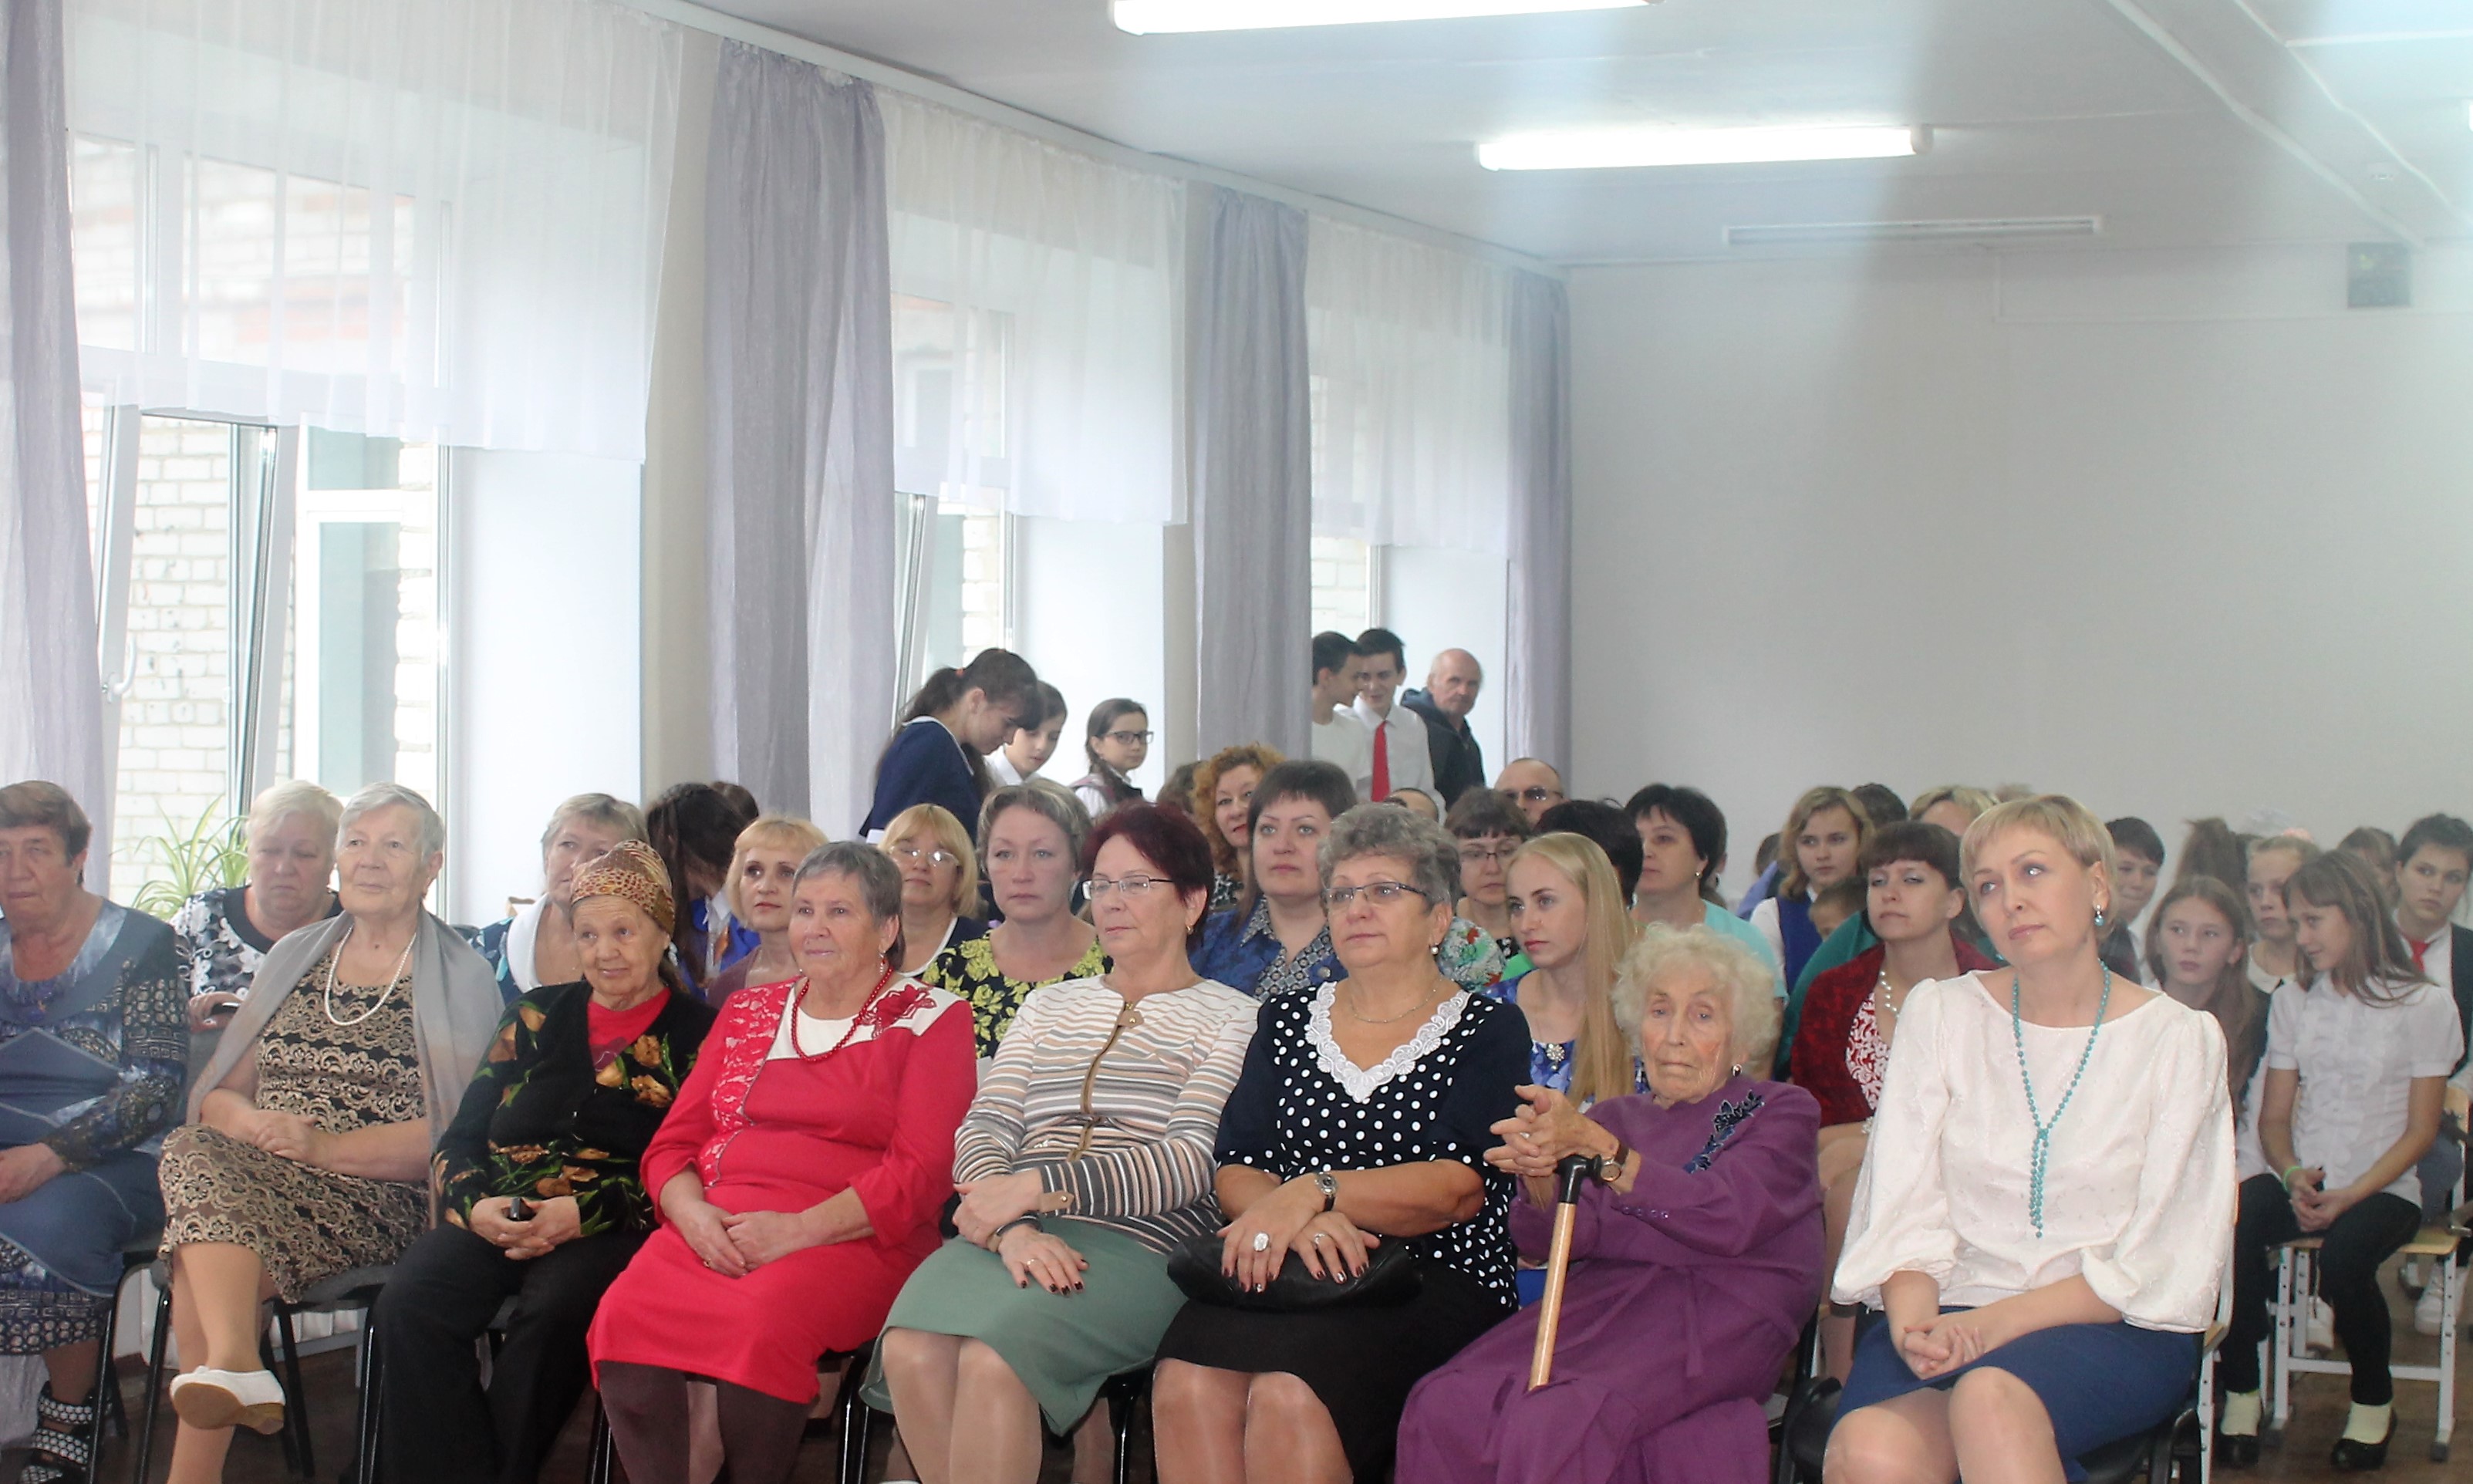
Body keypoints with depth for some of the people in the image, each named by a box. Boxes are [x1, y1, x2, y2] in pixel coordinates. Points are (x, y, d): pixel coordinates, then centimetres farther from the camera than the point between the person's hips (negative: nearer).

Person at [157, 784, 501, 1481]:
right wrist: (247, 1120, -7)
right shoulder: (294, 958, 23)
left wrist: (327, 1146, -17)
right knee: (192, 1153, -34)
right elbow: (217, 1091, 18)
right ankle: (234, 1366, -50)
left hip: (378, 1197, -4)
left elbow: (457, 1131, -4)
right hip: (256, 1174, 4)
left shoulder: (460, 980, 7)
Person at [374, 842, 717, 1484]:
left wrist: (586, 1212, -15)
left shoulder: (696, 1035, 7)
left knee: (555, 1308, -36)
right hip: (495, 1214, 3)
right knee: (409, 1304, -28)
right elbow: (459, 1138, 17)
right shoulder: (537, 1016, 20)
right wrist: (475, 1205, -6)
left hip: (610, 1230, -3)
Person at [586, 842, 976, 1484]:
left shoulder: (930, 1020, 8)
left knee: (762, 1322, -36)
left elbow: (921, 1172, -4)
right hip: (713, 1229, 4)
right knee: (624, 1316, -28)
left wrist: (799, 1229, -15)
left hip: (850, 1239, -4)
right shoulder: (748, 1012, 23)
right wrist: (693, 1213, -5)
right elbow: (670, 1146, 18)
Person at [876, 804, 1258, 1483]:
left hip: (1139, 1243, -4)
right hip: (1013, 1231, 4)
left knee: (992, 1358, -34)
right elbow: (983, 1129, 11)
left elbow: (1191, 1161, -5)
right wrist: (1014, 1227, -12)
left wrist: (1035, 1186, -15)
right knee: (912, 1351, -30)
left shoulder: (1231, 1018, 11)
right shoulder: (1050, 1005, 26)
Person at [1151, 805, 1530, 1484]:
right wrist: (1294, 1221, -14)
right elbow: (1235, 1172, 9)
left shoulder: (1489, 1032, 8)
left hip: (1433, 1283, -3)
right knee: (1187, 1385, -31)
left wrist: (1314, 1191, -19)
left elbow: (1460, 1187, -7)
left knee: (1289, 1395, -35)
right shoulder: (1287, 1020, 20)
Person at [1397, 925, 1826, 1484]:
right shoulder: (1616, 1117, 26)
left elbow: (1727, 1219, -10)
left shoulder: (1781, 1113, 13)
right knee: (1444, 1406, -27)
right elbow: (1544, 1238, 8)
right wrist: (1540, 1171, -17)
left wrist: (1596, 1148, -21)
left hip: (1717, 1314, -4)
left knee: (1557, 1419, -35)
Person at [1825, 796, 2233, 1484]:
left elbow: (2158, 1265, -3)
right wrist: (1915, 1322, -21)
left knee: (1991, 1395, -37)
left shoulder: (2179, 1039, 3)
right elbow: (1906, 1210, 1)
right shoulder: (1939, 1013, 9)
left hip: (2115, 1328, -1)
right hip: (1953, 1314, 2)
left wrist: (2001, 1321, -17)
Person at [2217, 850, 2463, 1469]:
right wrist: (2292, 1176, -11)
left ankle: (2374, 1401, -8)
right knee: (2234, 1222, -32)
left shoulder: (2423, 1005, -1)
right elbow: (2274, 1116, 11)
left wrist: (2351, 1195, -16)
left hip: (2384, 1188, -3)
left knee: (2343, 1255, -36)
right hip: (2304, 1183, 3)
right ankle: (2240, 1394, -22)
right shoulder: (2293, 1002, 13)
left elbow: (2420, 1130, -2)